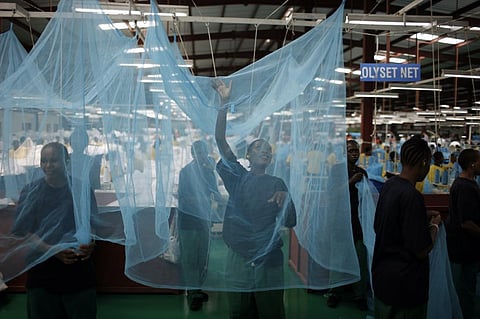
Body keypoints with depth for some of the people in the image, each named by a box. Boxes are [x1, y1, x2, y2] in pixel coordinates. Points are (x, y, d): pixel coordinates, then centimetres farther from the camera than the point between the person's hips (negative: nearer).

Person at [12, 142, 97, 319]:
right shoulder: (31, 191, 0)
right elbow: (22, 232, -3)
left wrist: (90, 244, -16)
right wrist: (52, 250, -18)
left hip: (78, 267, 0)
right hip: (42, 269, 0)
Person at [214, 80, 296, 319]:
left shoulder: (277, 184, 5)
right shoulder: (237, 177, 4)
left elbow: (290, 222, 1)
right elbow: (220, 140, -6)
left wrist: (285, 200, -20)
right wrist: (224, 102, -13)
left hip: (269, 259, 0)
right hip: (238, 257, 0)